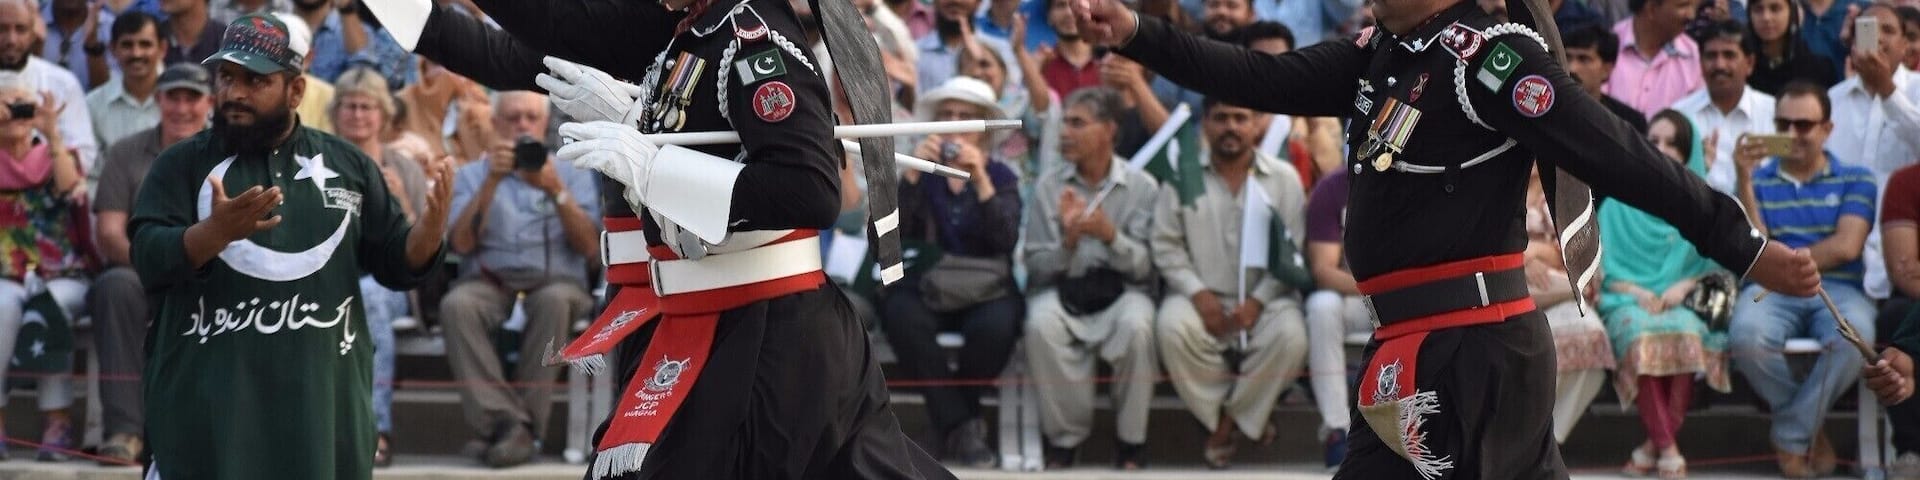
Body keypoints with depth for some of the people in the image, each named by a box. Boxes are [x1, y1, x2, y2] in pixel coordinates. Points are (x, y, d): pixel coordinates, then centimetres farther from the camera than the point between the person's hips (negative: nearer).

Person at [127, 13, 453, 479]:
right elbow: (150, 261, -10)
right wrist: (217, 231, -29)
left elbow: (397, 264, 12)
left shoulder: (347, 164, 10)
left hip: (322, 402, 3)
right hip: (206, 409, -3)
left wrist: (432, 224, -10)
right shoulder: (183, 164, 2)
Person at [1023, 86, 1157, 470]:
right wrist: (1068, 242, -18)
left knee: (1136, 325, -35)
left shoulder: (1141, 186, 2)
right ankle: (1065, 437, -15)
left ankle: (1131, 441, -15)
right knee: (1041, 326, -33)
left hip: (1119, 290, -1)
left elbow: (1144, 266, -3)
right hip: (1062, 290, 1)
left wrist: (1110, 234, -21)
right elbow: (1037, 269, 2)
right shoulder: (1048, 186, 5)